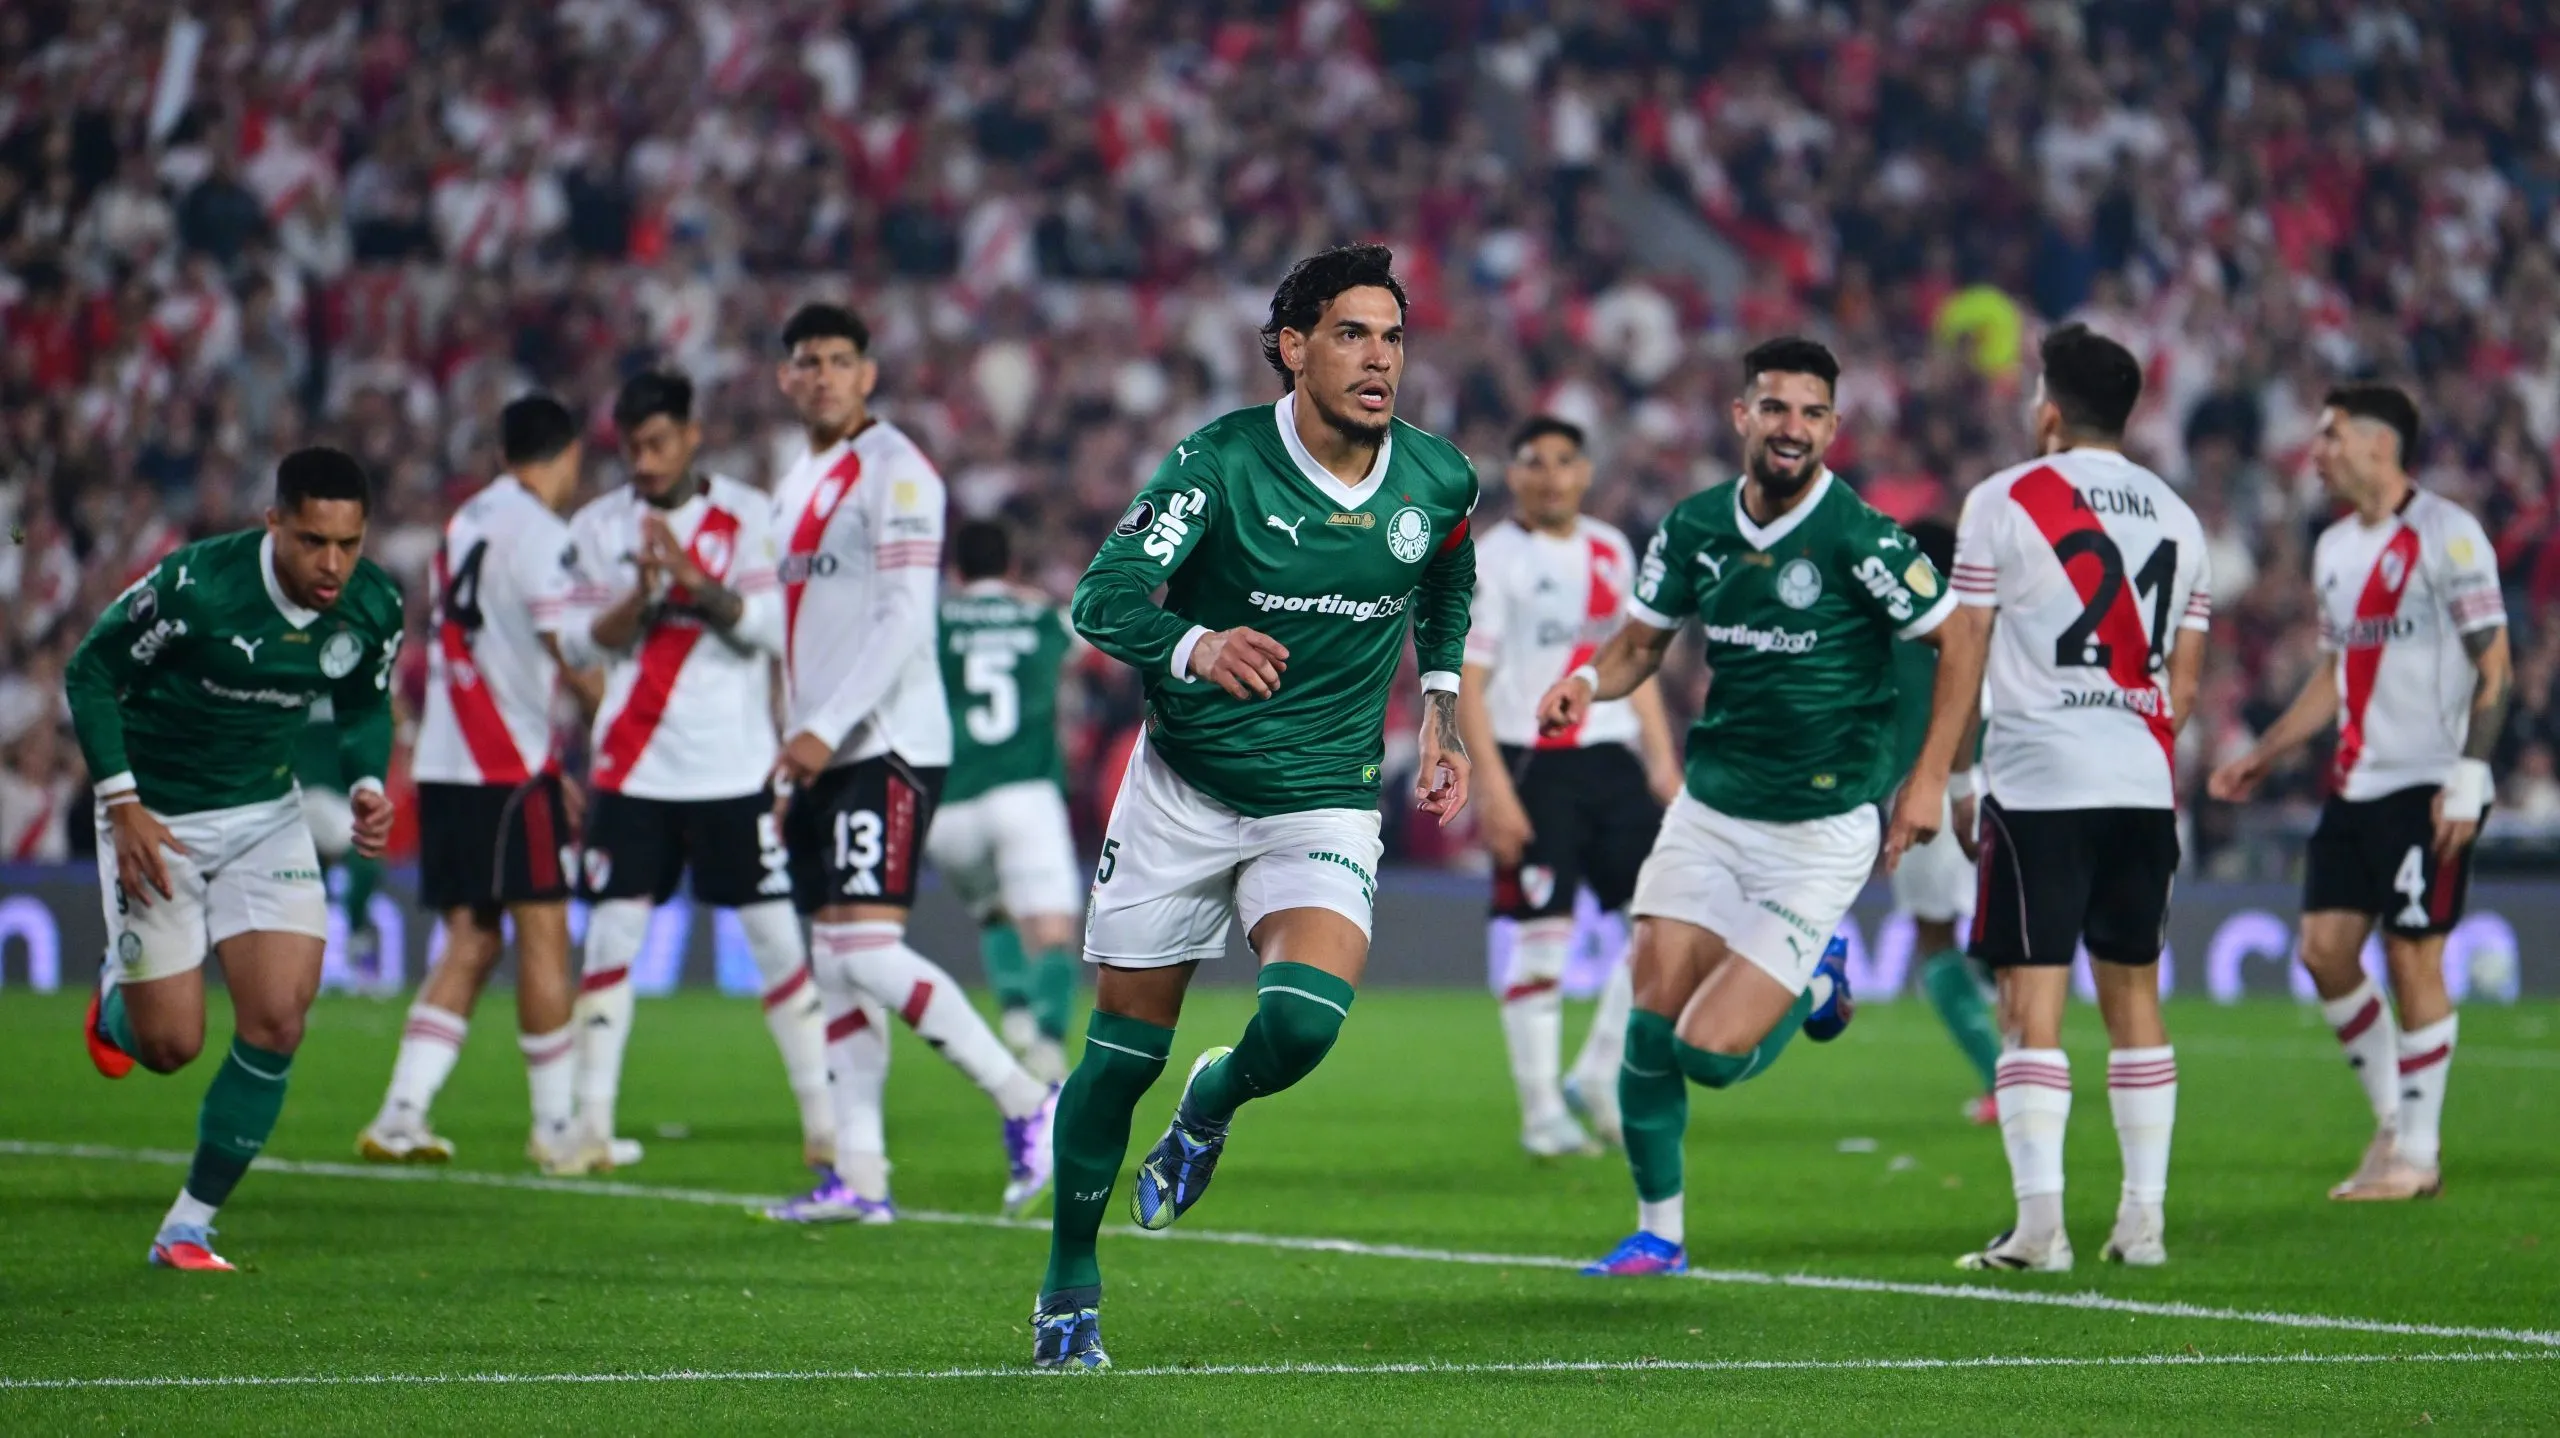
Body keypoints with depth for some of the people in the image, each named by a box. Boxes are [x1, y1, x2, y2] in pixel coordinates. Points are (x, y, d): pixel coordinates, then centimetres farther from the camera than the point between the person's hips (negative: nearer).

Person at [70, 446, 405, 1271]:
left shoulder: (373, 608, -11)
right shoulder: (194, 586, -26)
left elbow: (366, 707, 10)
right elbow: (88, 674, -14)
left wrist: (366, 786, -9)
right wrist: (122, 806, -19)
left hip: (267, 816, 4)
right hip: (156, 822, -4)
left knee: (277, 1024, -11)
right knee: (171, 1046, -2)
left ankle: (189, 1227, 3)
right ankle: (117, 999, 38)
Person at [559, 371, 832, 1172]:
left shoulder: (748, 516, 1)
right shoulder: (598, 527, 6)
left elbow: (770, 627, -9)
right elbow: (581, 642, 0)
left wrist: (696, 581, -22)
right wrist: (641, 597, -18)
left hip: (734, 766, -1)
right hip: (632, 768, 1)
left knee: (774, 933, -1)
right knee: (613, 930, -4)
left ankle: (822, 1118, 5)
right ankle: (593, 1120, 1)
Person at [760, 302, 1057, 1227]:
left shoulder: (895, 472, -8)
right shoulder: (797, 489, 20)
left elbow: (903, 619, -16)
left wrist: (825, 729, -21)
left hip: (886, 749, -9)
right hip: (825, 756, 9)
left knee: (868, 952, -17)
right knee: (835, 968, 5)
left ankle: (1027, 1105, -8)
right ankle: (859, 1175, 5)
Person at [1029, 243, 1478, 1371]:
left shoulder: (1438, 482, -4)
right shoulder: (1222, 462, -16)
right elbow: (1104, 596, -25)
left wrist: (1441, 718, 11)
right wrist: (1197, 646, -44)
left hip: (1323, 802, 1)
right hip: (1182, 788, -1)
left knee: (1302, 1023, -23)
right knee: (1122, 1053, 2)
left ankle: (1209, 1110, 13)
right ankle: (1069, 1287, 22)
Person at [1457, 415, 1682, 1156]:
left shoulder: (1613, 552, 14)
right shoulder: (1492, 559, -5)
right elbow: (1467, 681, -9)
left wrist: (1662, 759, 13)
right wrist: (1492, 785, -16)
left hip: (1611, 758, 6)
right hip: (1533, 765, -6)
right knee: (1539, 941, -5)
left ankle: (1599, 1077, 9)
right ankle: (1541, 1113, 3)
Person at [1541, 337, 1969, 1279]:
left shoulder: (1859, 538, -15)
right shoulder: (1694, 528, 1)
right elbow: (1642, 641, 15)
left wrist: (1929, 777, -9)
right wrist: (1589, 681, -7)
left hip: (1820, 832, -5)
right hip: (1710, 809, 5)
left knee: (1711, 1053, -11)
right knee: (1652, 1023, -5)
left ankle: (1814, 984, 21)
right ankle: (1659, 1232, 12)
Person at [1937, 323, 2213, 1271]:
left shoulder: (2004, 502, -2)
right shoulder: (2176, 519, 13)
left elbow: (1962, 653, -2)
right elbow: (2183, 682, 15)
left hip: (2038, 779, -5)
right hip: (2144, 785, 5)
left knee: (2033, 997, -5)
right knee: (2134, 990, 12)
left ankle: (2039, 1220, -12)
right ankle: (2143, 1219, 11)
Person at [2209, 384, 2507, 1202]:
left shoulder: (2446, 534, -9)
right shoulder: (2334, 548, 15)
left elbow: (2494, 665, -11)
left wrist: (2467, 778, -16)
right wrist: (2263, 757, 18)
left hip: (2427, 787, -8)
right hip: (2356, 786, 8)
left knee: (2413, 954, -6)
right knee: (2324, 946, 1)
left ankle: (2418, 1150, 3)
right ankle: (2393, 1119, 14)